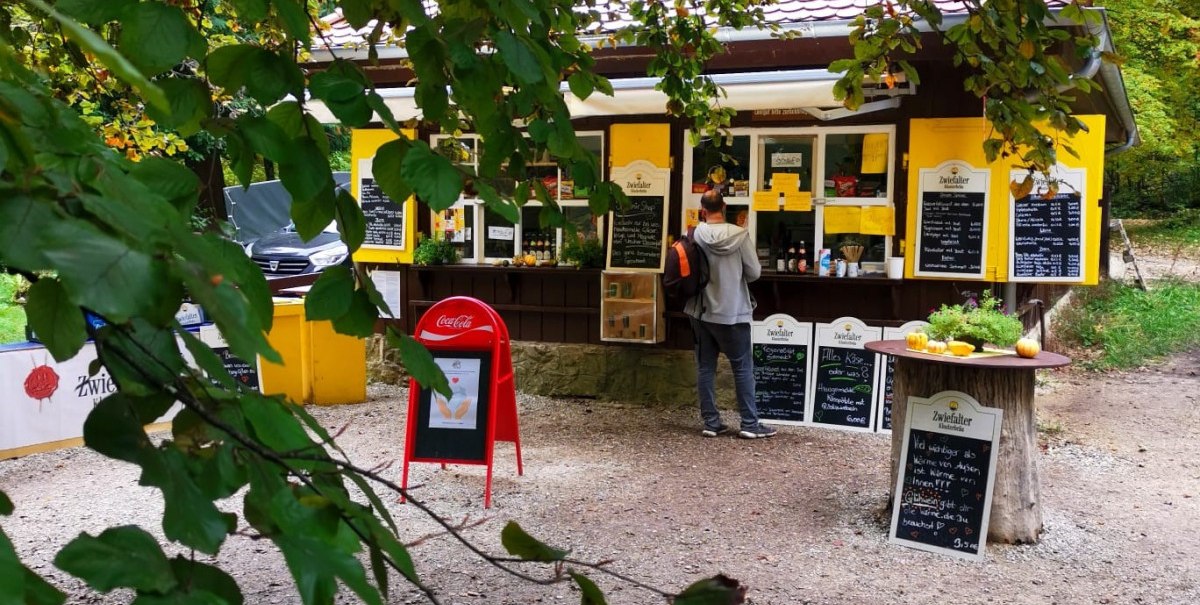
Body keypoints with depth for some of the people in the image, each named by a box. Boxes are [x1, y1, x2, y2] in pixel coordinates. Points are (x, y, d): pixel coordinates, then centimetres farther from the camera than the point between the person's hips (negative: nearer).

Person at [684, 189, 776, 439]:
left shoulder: (695, 236, -8)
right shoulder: (739, 235, -13)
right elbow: (754, 272, -7)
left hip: (701, 311, 3)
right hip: (732, 312, -2)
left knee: (705, 367, 10)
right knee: (743, 367, 6)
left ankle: (711, 422, 13)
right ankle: (750, 424, 8)